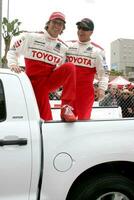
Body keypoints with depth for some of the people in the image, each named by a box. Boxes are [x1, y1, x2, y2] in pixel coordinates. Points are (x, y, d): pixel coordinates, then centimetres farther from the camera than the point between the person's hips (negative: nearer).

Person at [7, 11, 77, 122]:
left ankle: (67, 108, -28)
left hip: (50, 81, 3)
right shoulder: (31, 37, -2)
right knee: (46, 120, -13)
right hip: (35, 83, -3)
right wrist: (13, 64, -14)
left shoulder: (63, 47, 7)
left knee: (70, 67, -25)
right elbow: (13, 51, 4)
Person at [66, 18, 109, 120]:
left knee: (84, 118, -2)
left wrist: (102, 88, -10)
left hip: (86, 90, -3)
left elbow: (103, 72, 0)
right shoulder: (68, 45, 10)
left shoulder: (97, 50, 2)